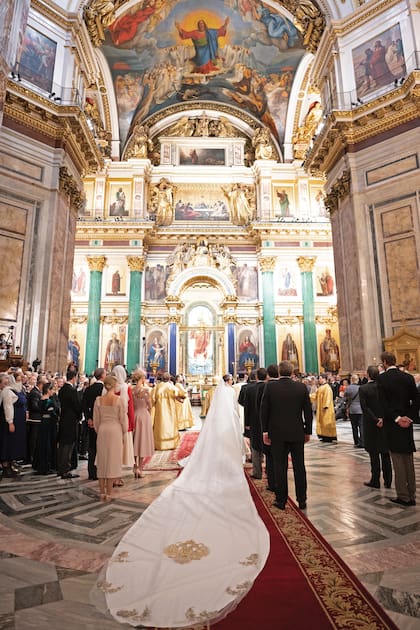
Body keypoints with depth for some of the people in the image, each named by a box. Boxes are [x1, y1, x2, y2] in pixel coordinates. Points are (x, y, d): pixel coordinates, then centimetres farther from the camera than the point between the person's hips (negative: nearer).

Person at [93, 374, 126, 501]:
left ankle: (102, 493, 19)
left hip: (102, 431, 3)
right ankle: (108, 493, 9)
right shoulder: (119, 399, -10)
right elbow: (122, 418, -6)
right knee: (113, 460, 6)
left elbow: (96, 419, 4)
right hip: (115, 430, -3)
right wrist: (123, 433, 9)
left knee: (102, 461, 12)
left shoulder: (98, 400, -2)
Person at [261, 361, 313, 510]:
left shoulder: (270, 386, -8)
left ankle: (281, 500, 16)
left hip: (277, 433, -1)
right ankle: (302, 500, 22)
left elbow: (264, 410, -5)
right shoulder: (301, 387, -3)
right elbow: (308, 411, 1)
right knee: (299, 467, 12)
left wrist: (265, 431, 3)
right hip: (297, 433, 2)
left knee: (280, 467, 7)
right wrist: (308, 431, 11)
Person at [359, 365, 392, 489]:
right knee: (385, 453, 13)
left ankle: (375, 481, 12)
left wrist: (376, 420, -14)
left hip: (370, 424, -4)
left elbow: (365, 408, -17)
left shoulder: (363, 389, -12)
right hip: (385, 424, 4)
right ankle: (387, 481, 21)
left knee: (374, 454, 5)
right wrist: (382, 418, -5)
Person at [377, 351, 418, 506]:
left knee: (398, 460, 3)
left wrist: (396, 418, -11)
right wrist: (409, 417, -1)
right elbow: (416, 400, 0)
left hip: (392, 423, -4)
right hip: (407, 422, 5)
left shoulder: (382, 378, -10)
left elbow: (383, 402, -16)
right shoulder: (408, 377, 2)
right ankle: (411, 496, 22)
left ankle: (403, 496, 8)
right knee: (409, 460, 14)